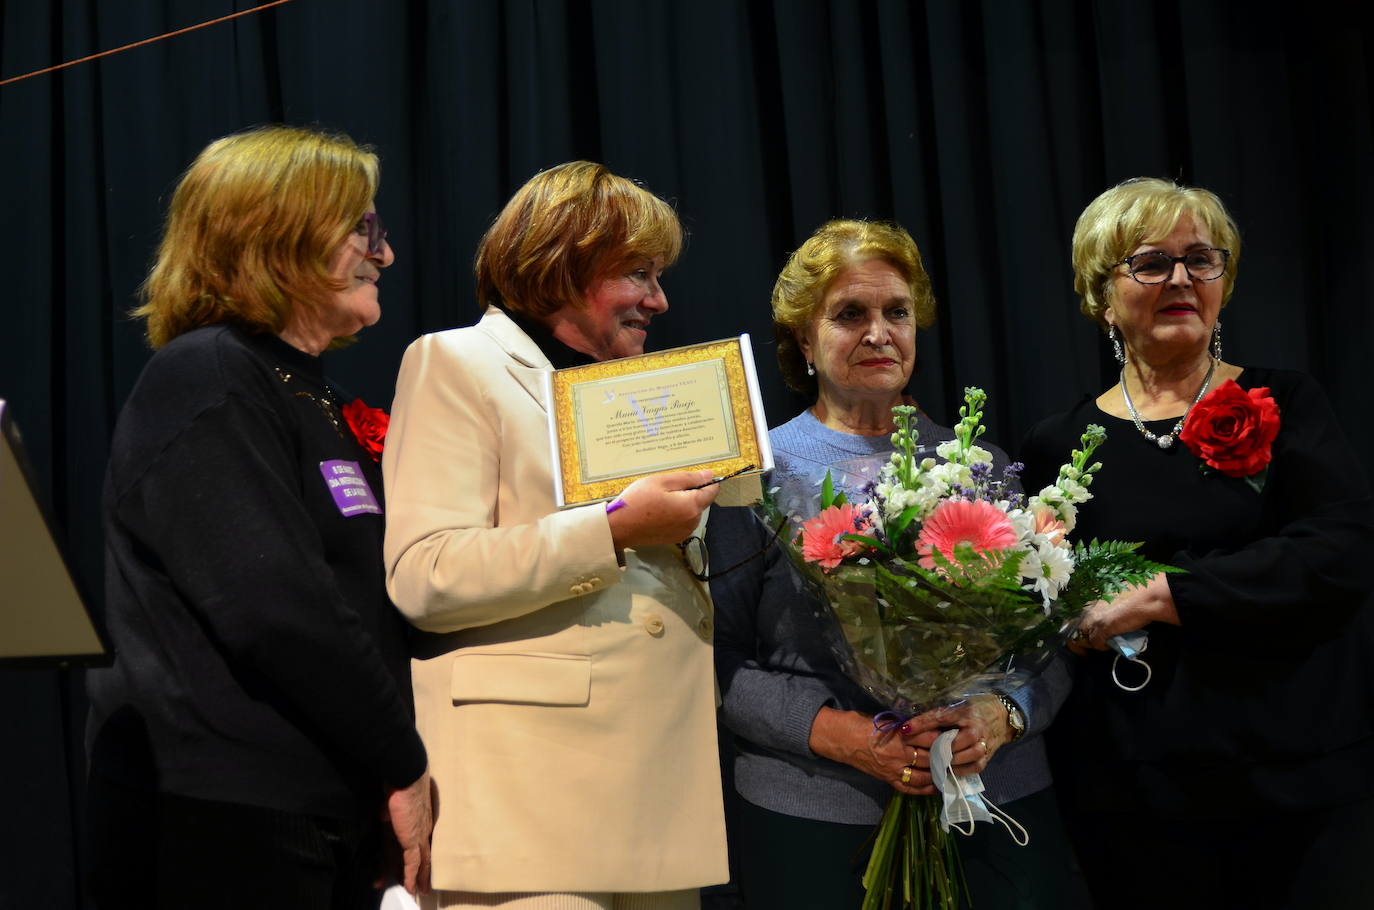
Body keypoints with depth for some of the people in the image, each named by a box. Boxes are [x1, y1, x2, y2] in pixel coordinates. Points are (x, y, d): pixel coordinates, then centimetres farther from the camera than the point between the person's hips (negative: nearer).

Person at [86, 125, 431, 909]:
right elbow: (275, 609, -21)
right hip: (219, 821, -9)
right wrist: (402, 765, -14)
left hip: (328, 813, 9)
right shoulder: (205, 381, -11)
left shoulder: (312, 395, 18)